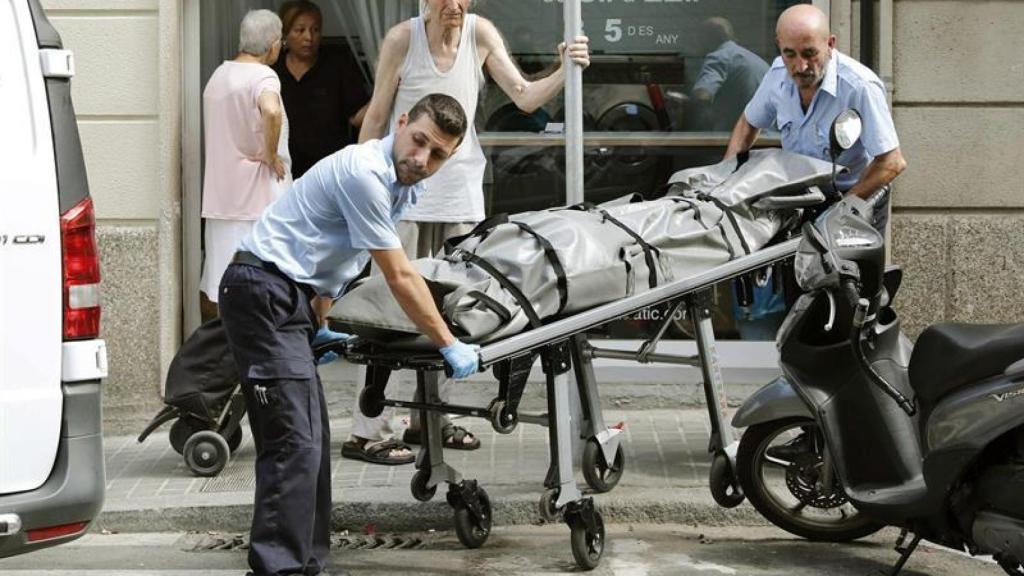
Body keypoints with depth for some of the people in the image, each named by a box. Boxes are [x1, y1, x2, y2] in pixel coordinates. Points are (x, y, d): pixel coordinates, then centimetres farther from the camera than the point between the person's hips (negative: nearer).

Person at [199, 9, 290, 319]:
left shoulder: (219, 74, 12)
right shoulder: (263, 76, -13)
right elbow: (271, 111, -35)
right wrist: (271, 154, -21)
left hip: (219, 194, 8)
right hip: (259, 197, -8)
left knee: (216, 286, 14)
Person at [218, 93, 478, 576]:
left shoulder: (405, 184, 13)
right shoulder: (365, 173, -18)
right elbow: (399, 278, -14)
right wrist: (449, 347, -6)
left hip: (291, 298, 10)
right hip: (264, 295, -10)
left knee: (311, 443, 11)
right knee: (293, 444, -16)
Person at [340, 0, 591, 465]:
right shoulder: (402, 39, -7)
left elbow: (525, 98, 0)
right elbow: (376, 119, 0)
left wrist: (566, 71, -17)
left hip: (461, 193, 4)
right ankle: (367, 434, -2)